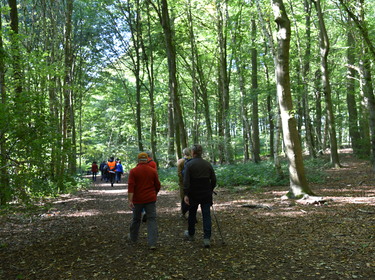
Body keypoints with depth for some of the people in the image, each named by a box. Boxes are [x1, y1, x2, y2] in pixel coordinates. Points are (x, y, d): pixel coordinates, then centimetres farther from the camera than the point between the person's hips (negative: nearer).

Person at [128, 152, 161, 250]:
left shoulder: (133, 171, -5)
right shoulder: (153, 171, 0)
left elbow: (131, 187, -13)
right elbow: (157, 186, 5)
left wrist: (130, 200, -15)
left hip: (138, 200, 0)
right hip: (150, 199, 0)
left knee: (136, 219, 17)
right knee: (152, 220, 1)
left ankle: (133, 238, 36)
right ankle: (152, 243, -6)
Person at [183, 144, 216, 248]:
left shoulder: (189, 164, -8)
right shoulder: (208, 164, 3)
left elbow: (186, 181, -15)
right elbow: (213, 180, 6)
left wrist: (186, 194, -13)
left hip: (194, 194, -2)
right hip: (206, 194, 2)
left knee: (192, 214, 15)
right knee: (206, 215, 3)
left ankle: (190, 234, 33)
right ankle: (207, 238, -3)